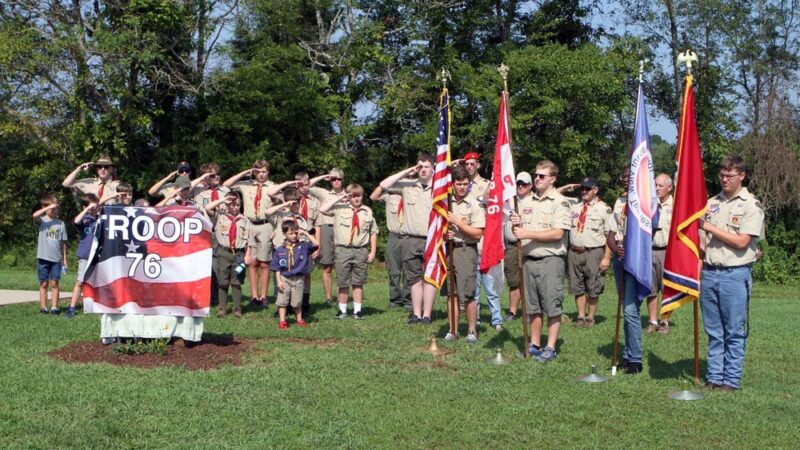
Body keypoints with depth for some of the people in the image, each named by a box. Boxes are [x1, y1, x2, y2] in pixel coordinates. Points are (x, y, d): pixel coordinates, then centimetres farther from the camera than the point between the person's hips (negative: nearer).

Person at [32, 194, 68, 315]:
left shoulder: (60, 223, 7)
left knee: (54, 283, 1)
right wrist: (49, 207, -21)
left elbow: (63, 242, 9)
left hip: (56, 258, 1)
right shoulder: (42, 221, 0)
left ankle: (54, 307, 5)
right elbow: (35, 215, -26)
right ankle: (43, 307, 11)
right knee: (44, 283, 5)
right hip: (44, 257, -1)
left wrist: (64, 259, 8)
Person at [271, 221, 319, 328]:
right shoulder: (280, 250, -2)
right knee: (282, 301, 2)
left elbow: (316, 244, -15)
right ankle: (282, 321, 9)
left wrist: (306, 234, -11)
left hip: (299, 279, 0)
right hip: (284, 278, 0)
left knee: (297, 302, 11)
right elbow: (277, 267, 1)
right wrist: (278, 281, -6)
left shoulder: (303, 246, -1)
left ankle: (299, 319, 25)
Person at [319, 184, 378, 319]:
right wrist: (339, 198, -7)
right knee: (343, 282, 6)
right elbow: (322, 209, -12)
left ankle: (357, 310, 14)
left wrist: (373, 252, 4)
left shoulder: (368, 212, 8)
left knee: (358, 282, 7)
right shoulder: (340, 208, 2)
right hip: (343, 250, -1)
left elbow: (373, 232, 11)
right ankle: (342, 310, 15)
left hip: (361, 251, 1)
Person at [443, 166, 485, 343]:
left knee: (468, 295, -5)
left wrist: (457, 222, -14)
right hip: (448, 248, 5)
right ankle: (453, 331, 17)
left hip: (465, 250, -4)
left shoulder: (475, 205, -5)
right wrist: (444, 233, -3)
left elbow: (477, 234, -10)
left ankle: (472, 331, 8)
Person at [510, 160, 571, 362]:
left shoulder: (560, 202, -5)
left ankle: (550, 348, 7)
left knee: (552, 307, -1)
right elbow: (519, 232, 19)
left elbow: (558, 233, -15)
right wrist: (515, 225, -4)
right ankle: (534, 345, 21)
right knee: (533, 307, 12)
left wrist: (528, 234, -17)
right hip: (529, 260, 6)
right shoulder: (526, 202, 14)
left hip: (550, 260, -6)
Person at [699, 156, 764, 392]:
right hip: (709, 273, 5)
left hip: (735, 275, -5)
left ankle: (731, 380, 8)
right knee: (713, 332, 10)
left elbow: (742, 242, -13)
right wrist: (698, 271, 7)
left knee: (735, 333, 1)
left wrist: (709, 227, -10)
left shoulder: (751, 205, -3)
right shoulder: (711, 203, 13)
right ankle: (713, 378, 17)